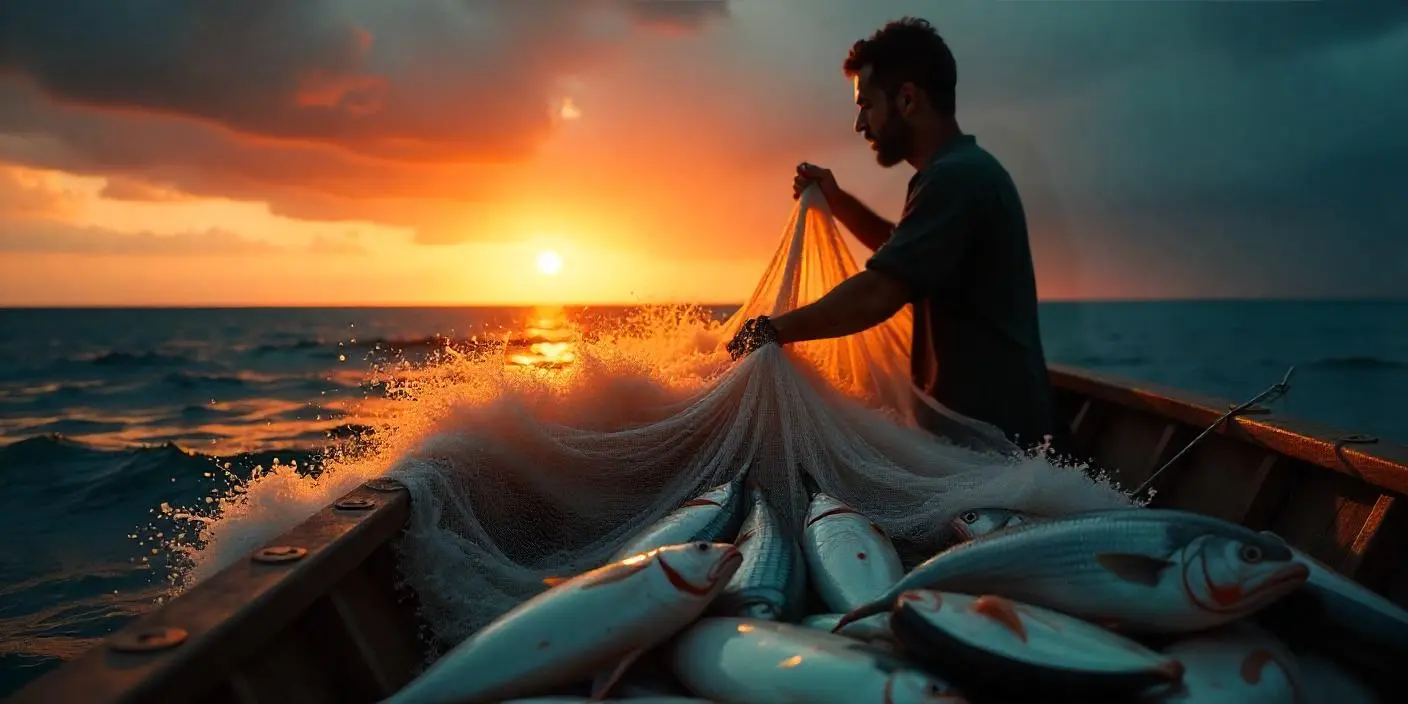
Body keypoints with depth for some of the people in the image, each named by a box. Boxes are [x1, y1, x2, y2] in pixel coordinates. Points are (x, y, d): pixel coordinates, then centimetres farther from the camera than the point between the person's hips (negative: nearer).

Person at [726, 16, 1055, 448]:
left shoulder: (955, 176, -19)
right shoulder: (965, 169, 15)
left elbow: (878, 296, -27)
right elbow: (900, 247, 30)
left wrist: (774, 330, -17)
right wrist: (836, 200, 16)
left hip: (987, 426, -10)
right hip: (975, 417, 10)